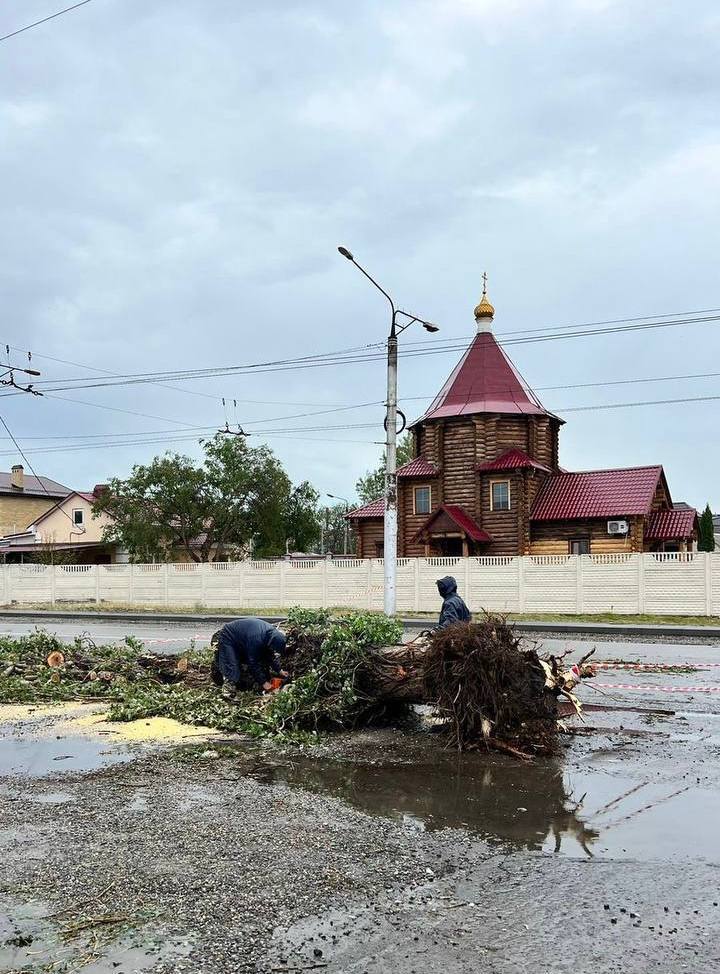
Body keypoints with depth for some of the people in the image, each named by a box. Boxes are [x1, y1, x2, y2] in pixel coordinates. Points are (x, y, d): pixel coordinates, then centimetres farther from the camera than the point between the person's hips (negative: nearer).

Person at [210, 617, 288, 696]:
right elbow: (253, 663, -28)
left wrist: (279, 670, 2)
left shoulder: (272, 632, -14)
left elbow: (271, 655, 3)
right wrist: (263, 682, -21)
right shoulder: (256, 639, -38)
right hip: (227, 639, -9)